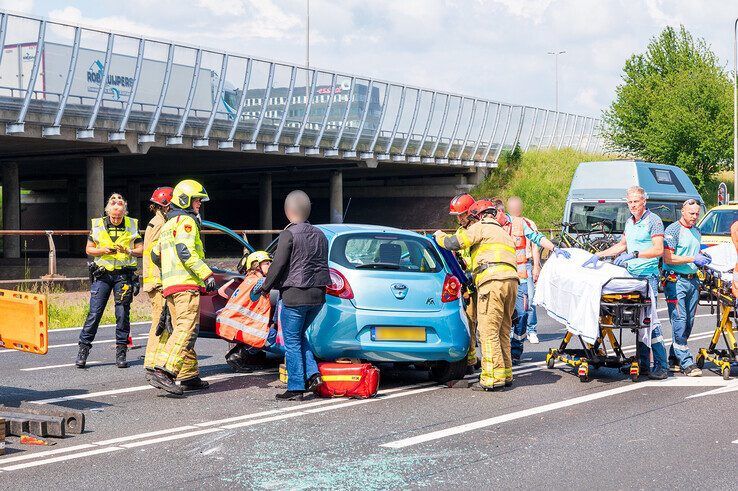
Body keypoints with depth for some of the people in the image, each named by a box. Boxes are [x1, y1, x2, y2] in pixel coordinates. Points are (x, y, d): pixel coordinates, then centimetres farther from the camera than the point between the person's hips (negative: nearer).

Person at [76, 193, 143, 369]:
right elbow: (89, 249, 9)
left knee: (122, 314, 0)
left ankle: (121, 353, 8)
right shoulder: (97, 224, 4)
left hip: (124, 274, 0)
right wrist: (103, 250, -10)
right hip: (102, 274, 0)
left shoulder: (132, 225, 5)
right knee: (94, 313, -4)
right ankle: (83, 350, 2)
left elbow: (141, 249, 7)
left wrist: (128, 251, -13)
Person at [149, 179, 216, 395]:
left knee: (181, 330, 14)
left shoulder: (168, 225, 25)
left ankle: (190, 376, 17)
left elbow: (155, 255, 29)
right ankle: (163, 373, -28)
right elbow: (185, 251, -20)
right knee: (186, 330, -16)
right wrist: (207, 274, -21)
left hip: (169, 285, 10)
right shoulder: (186, 221, -5)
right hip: (187, 284, -10)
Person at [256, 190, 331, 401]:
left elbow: (278, 265, -12)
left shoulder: (289, 234, -11)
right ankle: (313, 375, 8)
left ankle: (295, 388, 2)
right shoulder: (319, 235, 11)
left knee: (292, 341, 1)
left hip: (294, 296, -7)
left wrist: (265, 287, 1)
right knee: (299, 336, 21)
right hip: (317, 296, 7)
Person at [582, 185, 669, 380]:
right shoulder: (629, 222, 19)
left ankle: (661, 367, -11)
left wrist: (634, 254, -23)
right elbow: (622, 245, 29)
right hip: (632, 275, 8)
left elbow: (658, 249, -15)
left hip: (647, 275, -8)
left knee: (650, 320, -12)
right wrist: (598, 255, 23)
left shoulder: (653, 221, -6)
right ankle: (643, 364, 12)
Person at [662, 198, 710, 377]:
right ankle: (686, 363, -11)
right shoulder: (673, 230, -7)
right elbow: (667, 258, -15)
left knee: (688, 323, 7)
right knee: (679, 322, -10)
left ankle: (674, 359, 16)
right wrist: (693, 259, -16)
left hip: (693, 281, 8)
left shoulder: (697, 232, 17)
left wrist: (703, 259, 9)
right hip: (676, 280, -8)